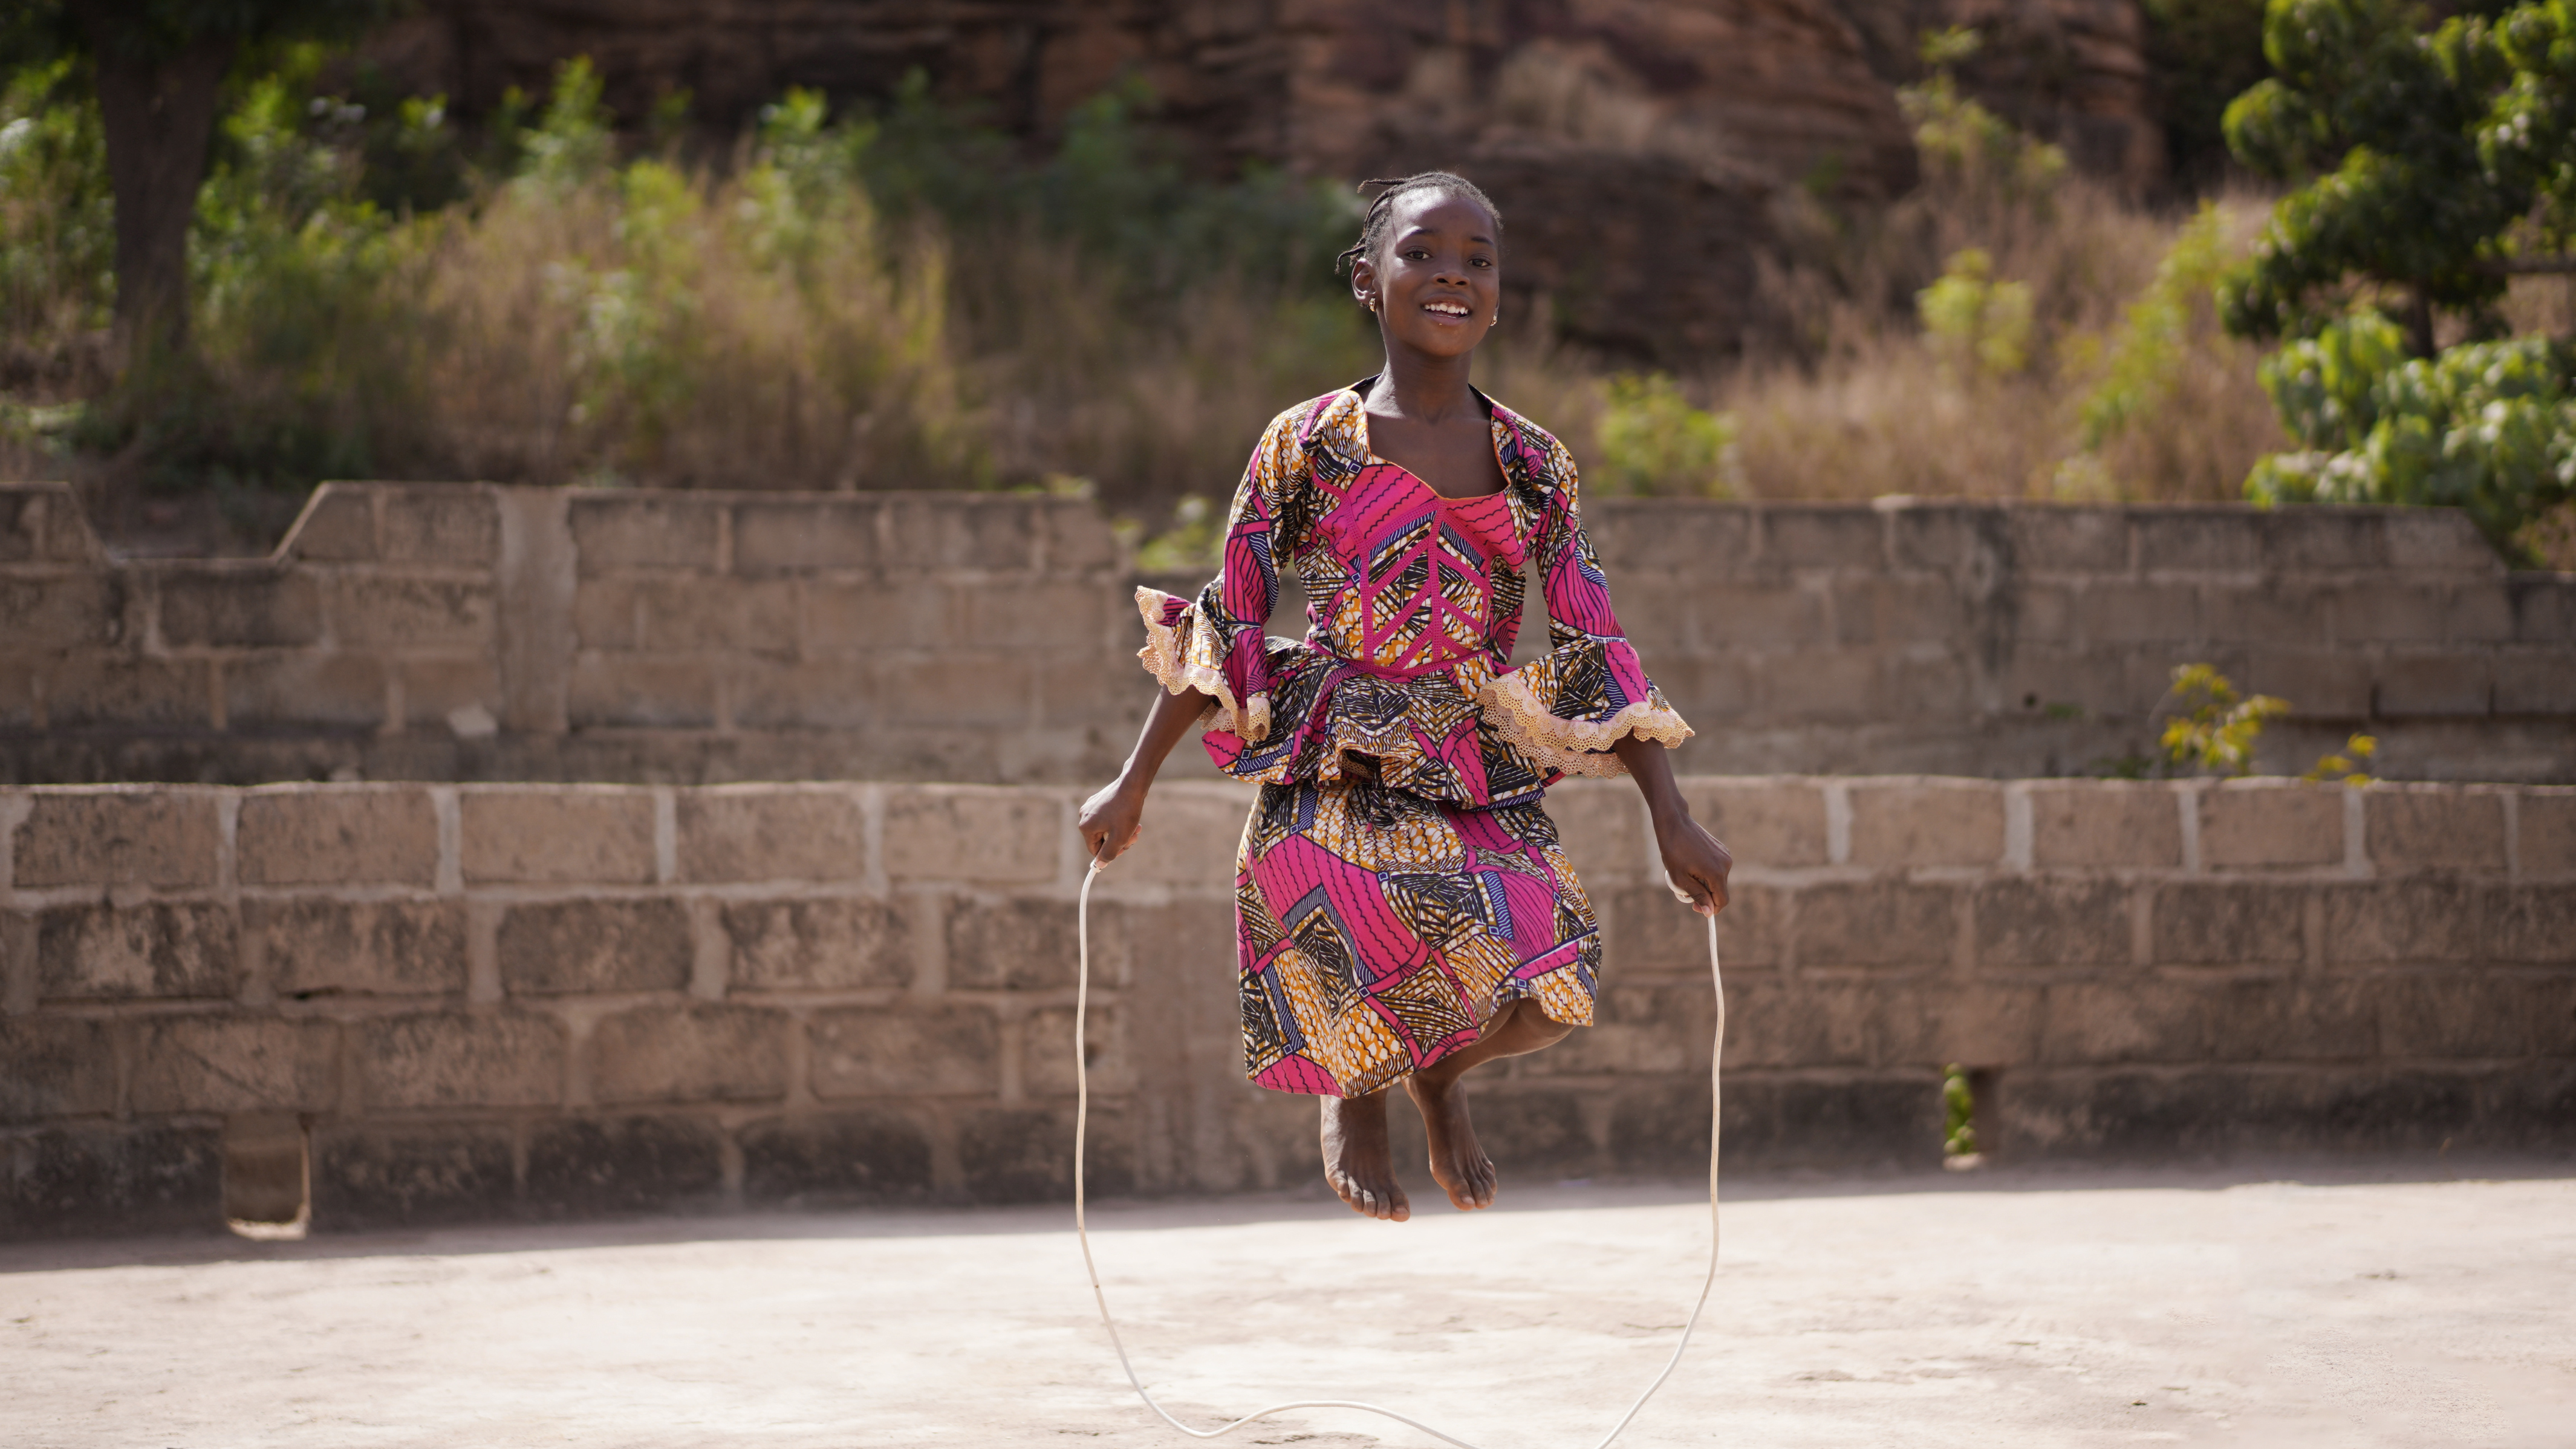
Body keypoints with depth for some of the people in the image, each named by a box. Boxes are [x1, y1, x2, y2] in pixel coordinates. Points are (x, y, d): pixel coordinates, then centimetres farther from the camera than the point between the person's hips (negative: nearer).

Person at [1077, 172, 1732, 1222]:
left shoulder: (1534, 464, 7)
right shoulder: (1309, 445, 1)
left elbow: (1595, 651, 7)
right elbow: (1226, 625, 6)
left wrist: (1672, 819, 0)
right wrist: (1132, 787, 5)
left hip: (1483, 777, 2)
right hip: (1336, 774, -2)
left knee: (1545, 993, -18)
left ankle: (1441, 1074, 21)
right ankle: (1357, 1097, 21)